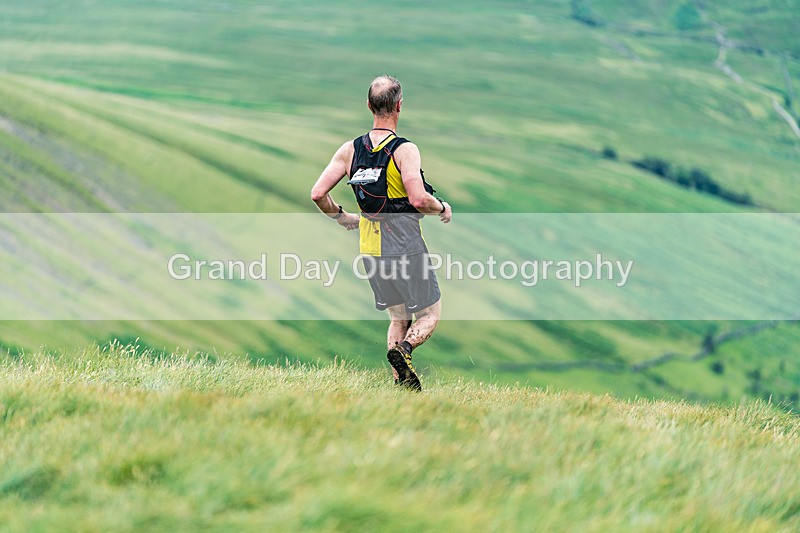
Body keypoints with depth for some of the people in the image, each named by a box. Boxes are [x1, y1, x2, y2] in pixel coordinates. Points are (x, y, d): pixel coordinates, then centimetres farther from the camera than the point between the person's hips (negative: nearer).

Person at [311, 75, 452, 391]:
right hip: (406, 248, -5)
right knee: (430, 313, 10)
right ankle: (403, 349, -18)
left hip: (370, 249, 5)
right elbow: (419, 199, -26)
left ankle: (399, 382, 7)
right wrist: (443, 209, -5)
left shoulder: (350, 149, 0)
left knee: (399, 318, 20)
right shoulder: (404, 150, -15)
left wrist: (342, 217, 14)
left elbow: (318, 194, -3)